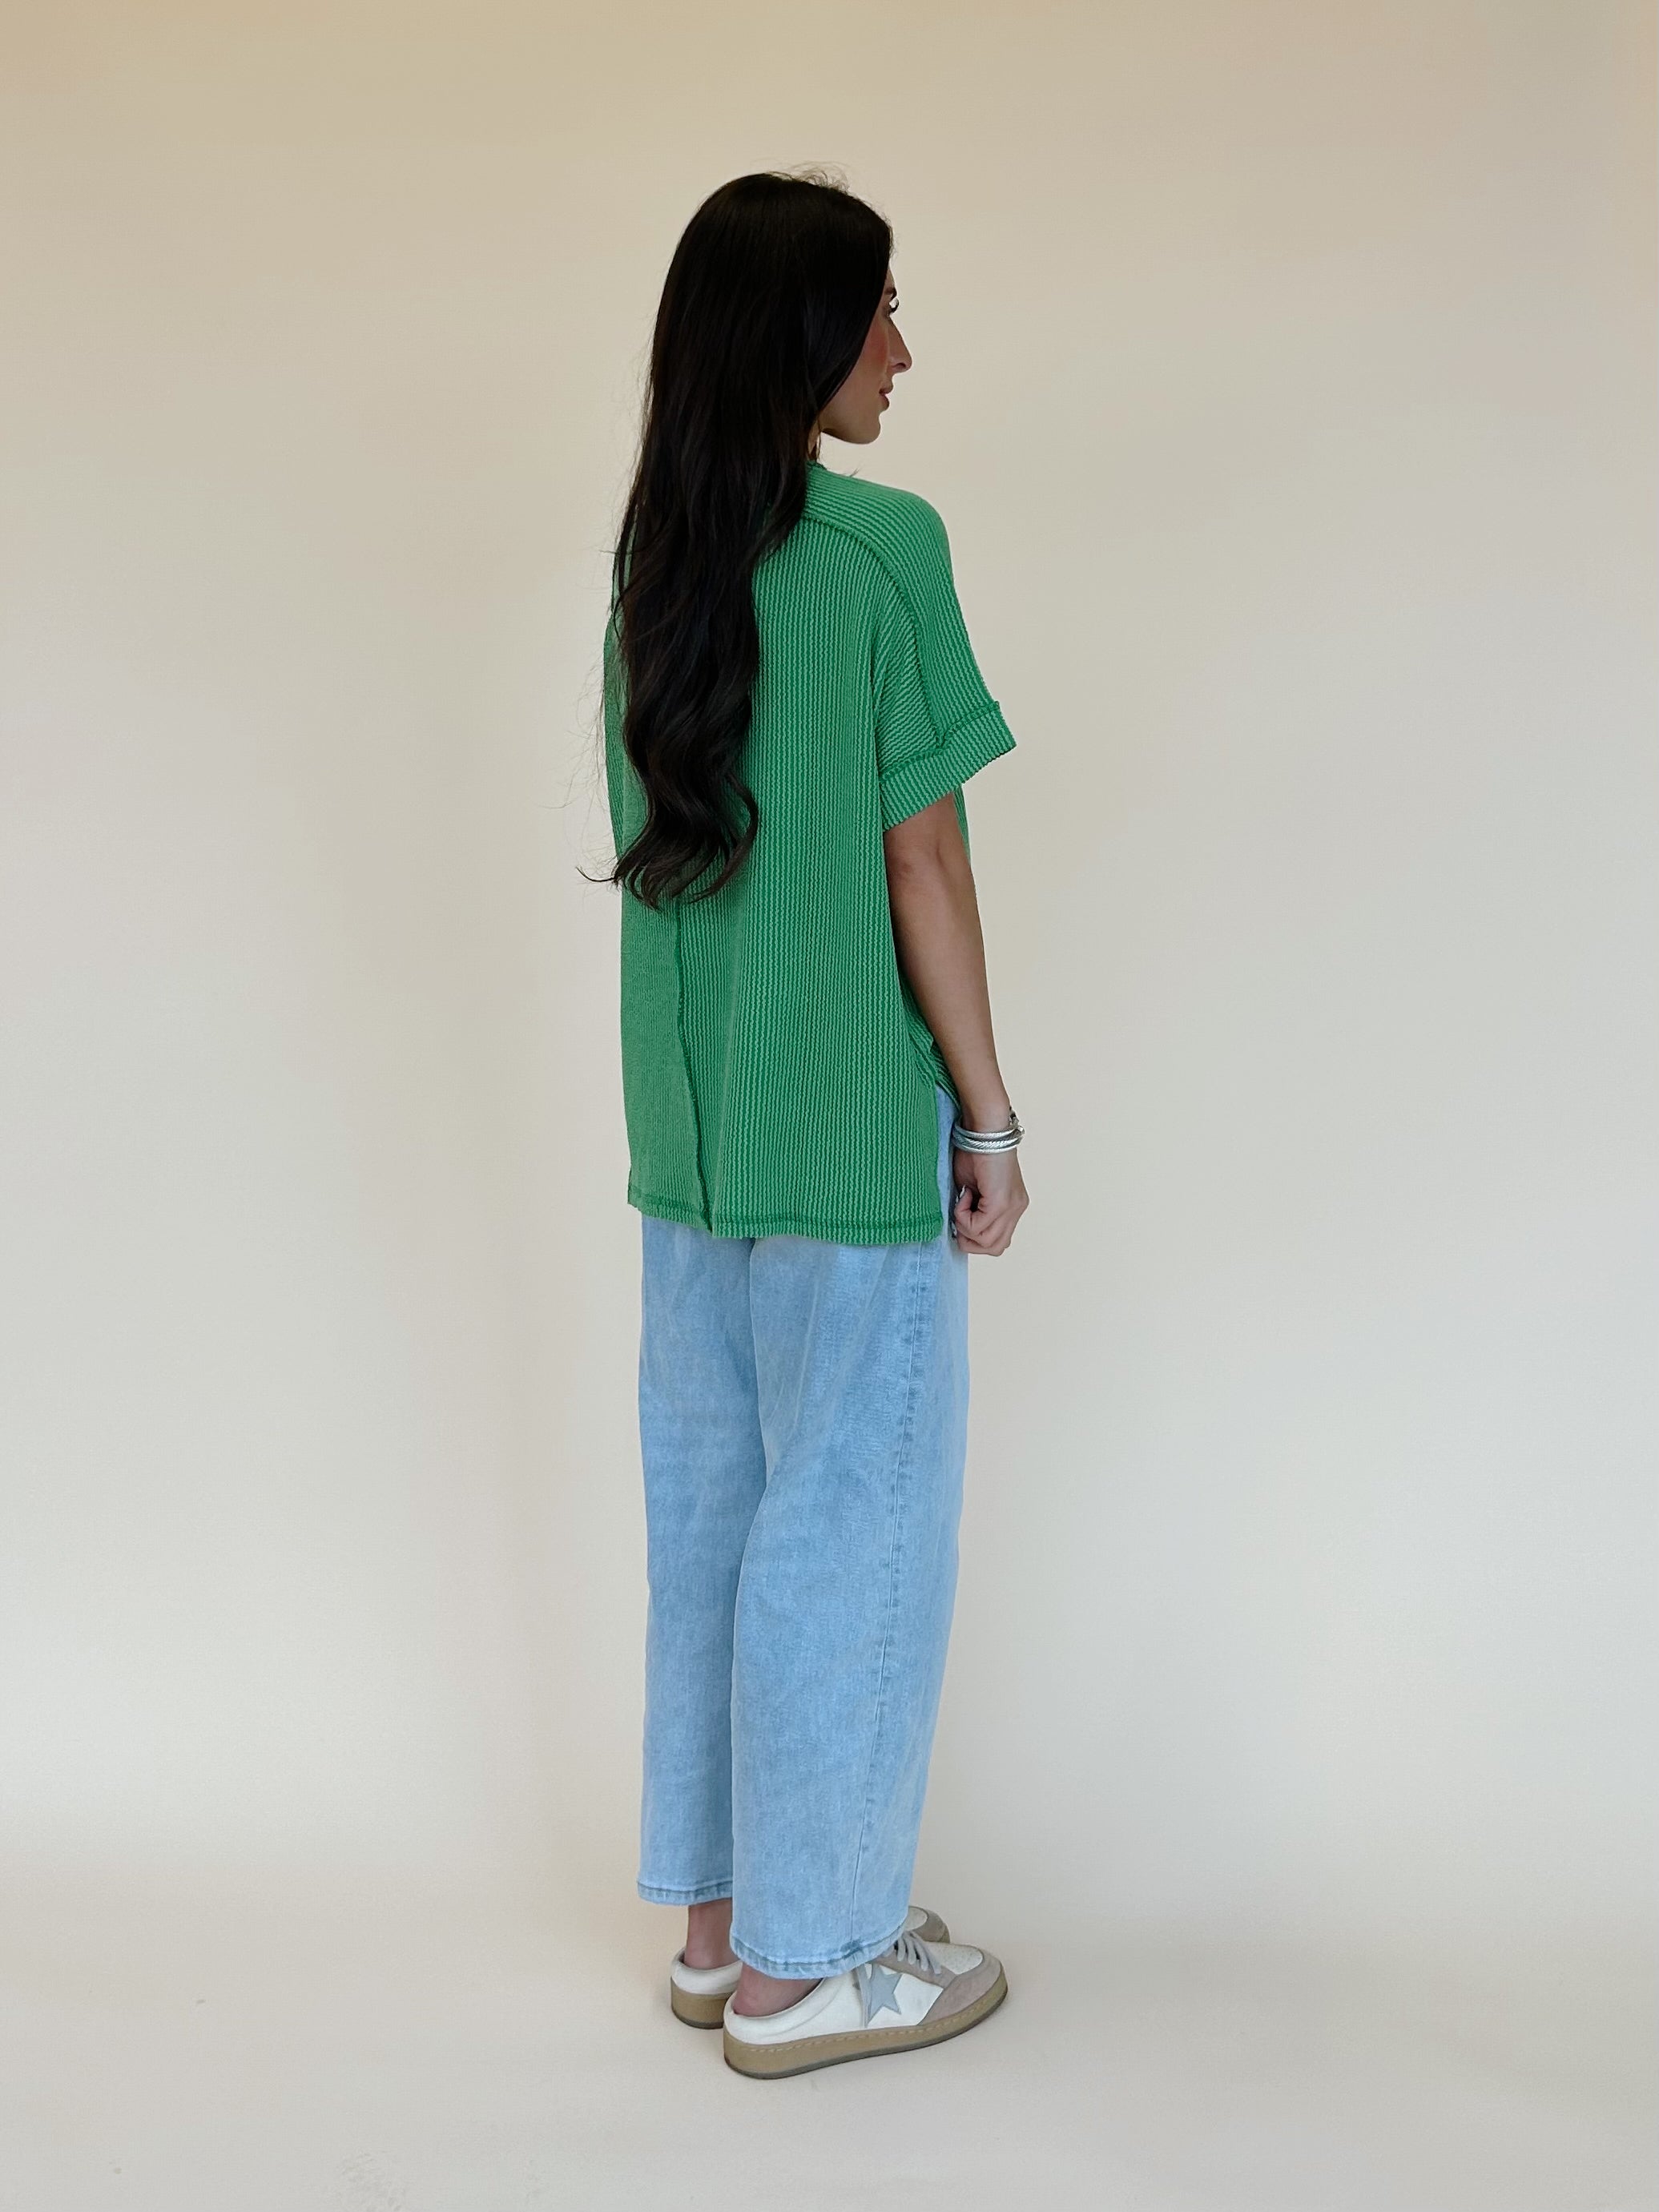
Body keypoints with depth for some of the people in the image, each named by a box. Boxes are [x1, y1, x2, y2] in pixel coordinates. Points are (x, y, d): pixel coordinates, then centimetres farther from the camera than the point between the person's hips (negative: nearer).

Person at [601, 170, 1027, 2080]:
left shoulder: (653, 560, 8)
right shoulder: (881, 547, -14)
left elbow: (656, 844, 11)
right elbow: (921, 864, -13)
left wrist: (699, 1078, 18)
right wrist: (991, 1115, -5)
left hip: (688, 1127, 8)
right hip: (850, 1128, -7)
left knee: (710, 1508, 15)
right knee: (850, 1523, 4)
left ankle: (717, 1921, 27)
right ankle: (804, 1966, 15)